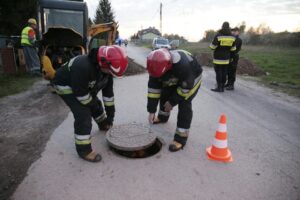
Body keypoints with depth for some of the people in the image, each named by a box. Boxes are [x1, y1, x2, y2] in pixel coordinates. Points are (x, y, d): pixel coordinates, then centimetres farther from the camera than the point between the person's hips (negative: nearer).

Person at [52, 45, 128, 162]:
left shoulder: (105, 68, -16)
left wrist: (110, 114, -2)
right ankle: (84, 150, -3)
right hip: (65, 85, -7)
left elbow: (108, 91, -7)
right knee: (83, 115, -17)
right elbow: (80, 93, -32)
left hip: (85, 86, 8)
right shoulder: (83, 67, -42)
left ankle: (104, 125, 48)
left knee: (96, 105, 18)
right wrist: (92, 105, -14)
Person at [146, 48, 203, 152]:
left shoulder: (182, 65, -44)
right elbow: (153, 88, -18)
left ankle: (181, 138, -11)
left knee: (184, 105, -18)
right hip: (174, 80, 6)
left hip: (191, 79, -6)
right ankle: (163, 117, 40)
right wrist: (151, 110, -18)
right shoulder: (157, 66, -25)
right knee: (164, 96, 9)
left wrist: (172, 102, -20)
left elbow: (186, 86, -30)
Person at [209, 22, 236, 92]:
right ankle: (222, 87, 13)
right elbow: (233, 48, 9)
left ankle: (219, 87, 0)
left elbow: (212, 46, -11)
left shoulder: (218, 35, -13)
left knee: (218, 72, -1)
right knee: (224, 72, 8)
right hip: (226, 58, 5)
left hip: (218, 57, -5)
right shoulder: (232, 37, 3)